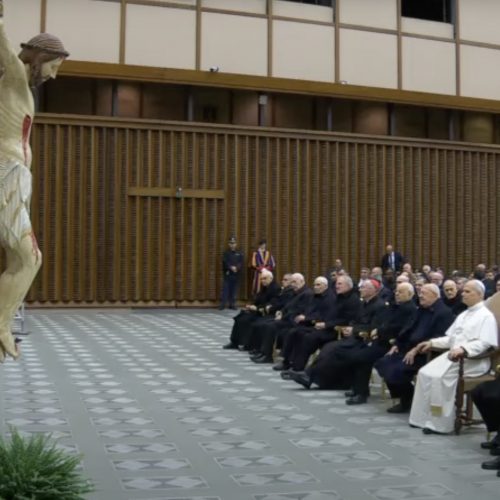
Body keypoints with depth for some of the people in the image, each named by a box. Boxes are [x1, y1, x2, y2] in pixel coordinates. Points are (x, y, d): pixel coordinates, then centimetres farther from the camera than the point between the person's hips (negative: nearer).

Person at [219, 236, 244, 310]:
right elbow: (225, 262, -9)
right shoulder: (226, 253, 2)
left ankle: (232, 304, 12)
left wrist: (236, 268, -17)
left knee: (234, 290, 6)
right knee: (225, 289, -6)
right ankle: (222, 304, -5)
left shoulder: (239, 253, 9)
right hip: (227, 274, -3)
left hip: (236, 274, 3)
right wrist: (231, 267, -21)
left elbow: (241, 263, 1)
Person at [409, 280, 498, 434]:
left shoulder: (486, 315, -5)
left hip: (472, 360, -9)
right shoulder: (463, 315, 24)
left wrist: (463, 349, -32)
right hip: (453, 355, 9)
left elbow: (484, 343, -17)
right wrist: (431, 342, 11)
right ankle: (425, 416, -10)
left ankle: (441, 422, -22)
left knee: (441, 376, -30)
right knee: (425, 373, -12)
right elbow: (450, 338, 24)